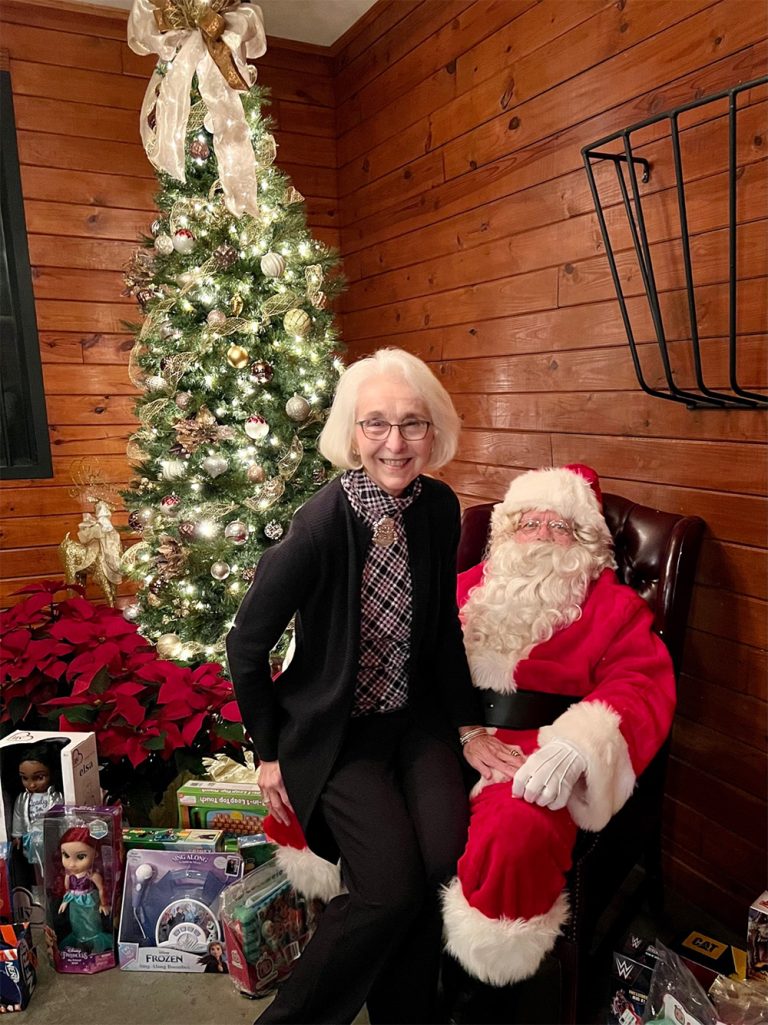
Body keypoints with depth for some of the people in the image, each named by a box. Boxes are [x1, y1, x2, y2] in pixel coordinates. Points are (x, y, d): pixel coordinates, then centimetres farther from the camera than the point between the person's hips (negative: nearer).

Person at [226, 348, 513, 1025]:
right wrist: (271, 753, -2)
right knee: (393, 885, -16)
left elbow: (443, 627, 7)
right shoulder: (322, 525, -24)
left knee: (446, 857, -14)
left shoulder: (439, 508, -6)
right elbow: (247, 647, -11)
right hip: (334, 728, -4)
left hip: (416, 716, 5)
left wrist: (468, 728, 4)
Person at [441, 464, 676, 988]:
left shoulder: (613, 606, 10)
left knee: (516, 834, -35)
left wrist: (579, 743, -22)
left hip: (534, 756, -3)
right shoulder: (472, 587, 21)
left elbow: (643, 689, -3)